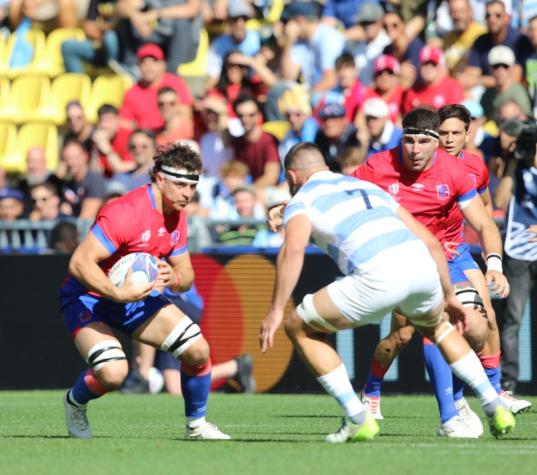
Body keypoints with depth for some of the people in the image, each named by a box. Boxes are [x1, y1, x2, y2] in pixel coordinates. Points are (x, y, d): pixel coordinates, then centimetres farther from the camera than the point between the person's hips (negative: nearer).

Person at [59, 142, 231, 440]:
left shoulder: (177, 217, -1)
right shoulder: (125, 212, -27)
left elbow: (186, 275, 7)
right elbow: (79, 263, -31)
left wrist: (173, 278, -18)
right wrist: (118, 293, -42)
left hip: (138, 294, 7)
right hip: (89, 297, -7)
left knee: (198, 350, -7)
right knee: (113, 373, -29)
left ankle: (196, 425, 15)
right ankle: (75, 402, 7)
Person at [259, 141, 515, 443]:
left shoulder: (302, 200, 17)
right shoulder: (369, 187, 34)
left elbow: (294, 249, -7)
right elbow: (431, 242, 30)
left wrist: (276, 311, -7)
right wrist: (449, 296, 39)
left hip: (378, 276, -6)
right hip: (421, 264, 6)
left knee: (300, 328, 14)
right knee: (436, 325, 39)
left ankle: (358, 420, 9)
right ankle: (496, 408, 30)